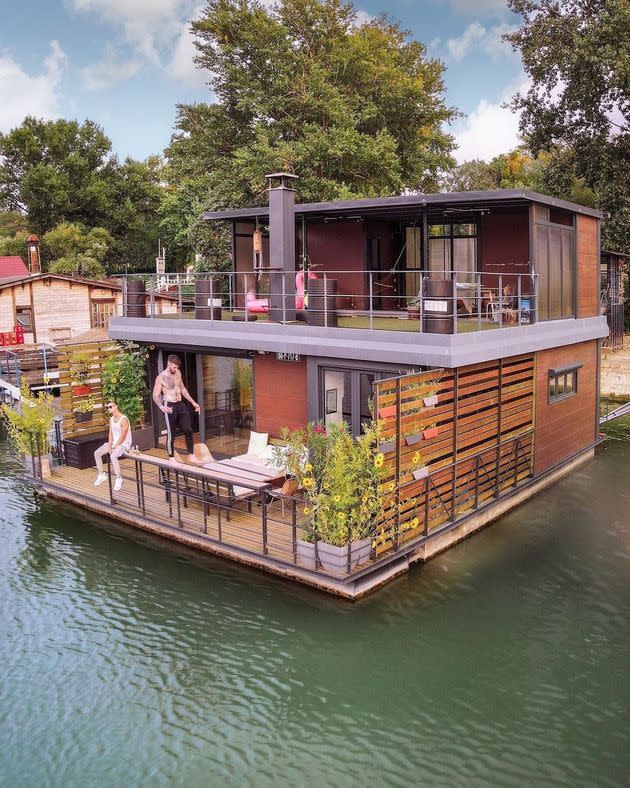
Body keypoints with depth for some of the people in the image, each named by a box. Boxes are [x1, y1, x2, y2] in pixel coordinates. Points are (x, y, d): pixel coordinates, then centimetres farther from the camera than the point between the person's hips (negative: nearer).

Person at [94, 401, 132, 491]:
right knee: (97, 453, 1)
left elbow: (122, 437, -22)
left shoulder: (123, 420, -21)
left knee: (113, 456, -34)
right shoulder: (111, 419, 7)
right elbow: (110, 434, 8)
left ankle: (118, 479, -22)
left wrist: (114, 447, -18)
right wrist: (109, 445, -6)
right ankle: (101, 475, 13)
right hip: (114, 442, 9)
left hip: (124, 443, -9)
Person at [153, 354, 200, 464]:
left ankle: (191, 456, 12)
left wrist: (193, 402, 20)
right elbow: (156, 396, -12)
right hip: (170, 406, -6)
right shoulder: (161, 377, -13)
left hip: (180, 405, 6)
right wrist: (161, 407, -31)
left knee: (188, 430, 4)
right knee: (171, 434, 1)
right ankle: (172, 458, 15)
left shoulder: (178, 373, 7)